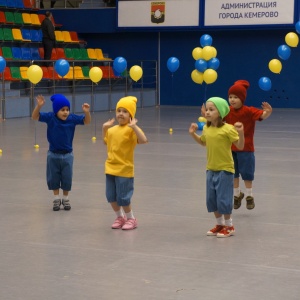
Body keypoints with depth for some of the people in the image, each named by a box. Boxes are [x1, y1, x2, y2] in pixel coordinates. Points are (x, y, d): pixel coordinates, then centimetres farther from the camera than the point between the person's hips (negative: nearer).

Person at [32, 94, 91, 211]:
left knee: (67, 178, 9)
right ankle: (56, 199, 27)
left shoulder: (72, 118, -12)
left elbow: (87, 121, -9)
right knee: (53, 178, 11)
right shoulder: (50, 117, -14)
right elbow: (35, 117, -17)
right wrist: (38, 106, -36)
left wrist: (86, 112, -30)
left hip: (67, 155, 0)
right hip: (53, 154, 0)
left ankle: (65, 199, 26)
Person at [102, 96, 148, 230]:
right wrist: (104, 128, 15)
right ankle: (120, 217, 31)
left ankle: (131, 219, 22)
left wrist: (134, 126, -32)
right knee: (111, 197, 12)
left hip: (124, 170, -7)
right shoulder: (112, 129, 9)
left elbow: (143, 140, -29)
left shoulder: (131, 129, -13)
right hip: (110, 168, 7)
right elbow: (106, 142, 27)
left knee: (123, 198, 1)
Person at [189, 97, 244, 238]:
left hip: (225, 170, -7)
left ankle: (229, 226, 16)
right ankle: (220, 224, 28)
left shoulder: (228, 129, -17)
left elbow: (240, 146, -17)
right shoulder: (206, 128, 3)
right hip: (211, 169, 7)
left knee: (223, 199, -1)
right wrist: (193, 134, 9)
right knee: (211, 199, 12)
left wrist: (241, 133, -32)